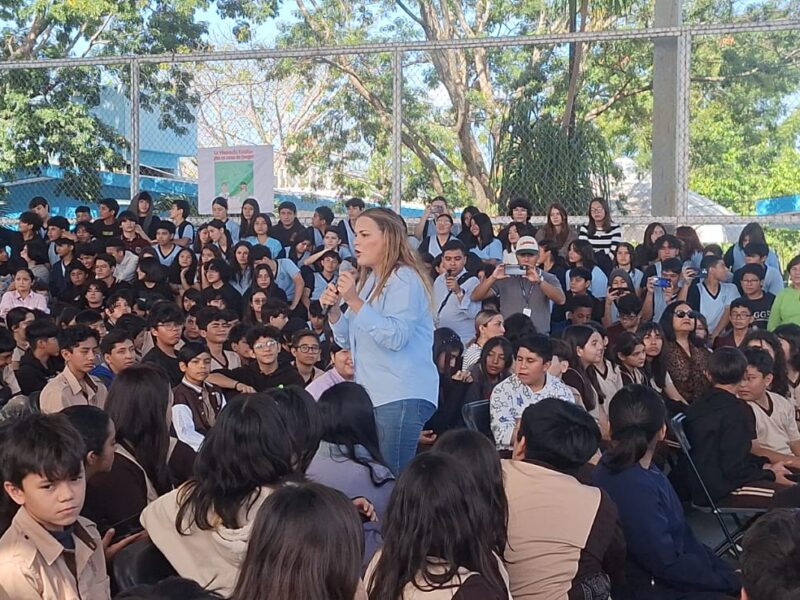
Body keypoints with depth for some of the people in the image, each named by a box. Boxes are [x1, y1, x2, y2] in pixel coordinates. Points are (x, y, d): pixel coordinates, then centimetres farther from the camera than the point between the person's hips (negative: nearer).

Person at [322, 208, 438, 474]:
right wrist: (333, 309, 3)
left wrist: (355, 302, -21)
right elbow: (347, 340, 21)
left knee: (395, 477, -11)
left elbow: (396, 337, -21)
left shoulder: (404, 279, -8)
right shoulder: (368, 280, 20)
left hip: (404, 397, -9)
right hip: (372, 395, 9)